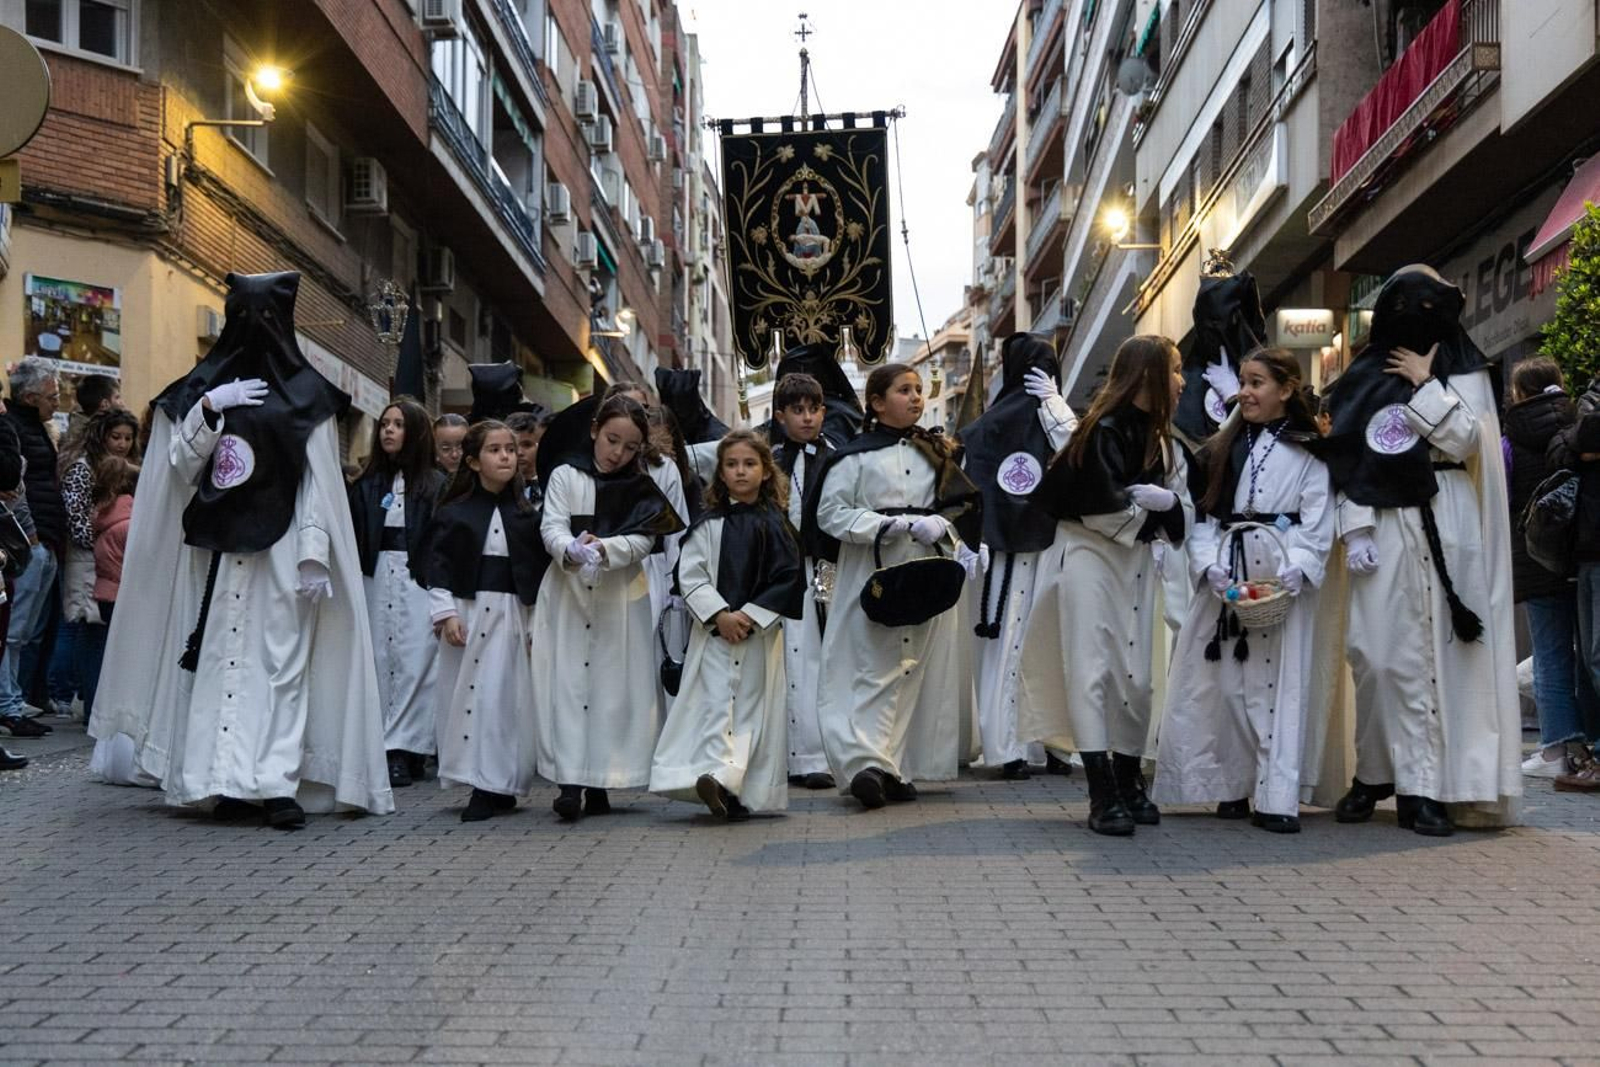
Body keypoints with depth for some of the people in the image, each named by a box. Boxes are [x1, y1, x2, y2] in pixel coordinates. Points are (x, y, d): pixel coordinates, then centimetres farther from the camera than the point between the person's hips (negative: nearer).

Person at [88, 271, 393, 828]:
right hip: (215, 551, 2)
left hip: (279, 551, -2)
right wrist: (209, 410, -10)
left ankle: (278, 782, -10)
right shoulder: (203, 387, 11)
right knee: (221, 661, 0)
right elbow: (180, 467, 5)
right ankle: (229, 779, 4)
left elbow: (320, 483, 0)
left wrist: (314, 554, -9)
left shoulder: (307, 395, 4)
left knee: (282, 663, -8)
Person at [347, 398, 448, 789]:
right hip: (375, 578, 3)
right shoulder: (367, 484, 13)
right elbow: (352, 534, 7)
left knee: (413, 664, -5)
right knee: (379, 661, 2)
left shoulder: (435, 485, 2)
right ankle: (388, 748, 7)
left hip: (418, 580, -3)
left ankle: (403, 749, -3)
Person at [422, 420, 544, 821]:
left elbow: (538, 566, 9)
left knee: (507, 695, -4)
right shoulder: (454, 513, 4)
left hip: (512, 612, 1)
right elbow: (439, 565, 1)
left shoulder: (526, 514, 8)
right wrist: (445, 614, -8)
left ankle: (496, 786, 0)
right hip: (467, 611, 0)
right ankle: (482, 782, 9)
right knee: (468, 693, 1)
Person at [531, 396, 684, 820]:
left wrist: (605, 549, -23)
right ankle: (570, 782, -7)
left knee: (614, 685, 1)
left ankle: (599, 783, 9)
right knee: (568, 683, -6)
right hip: (568, 592, -1)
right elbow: (551, 528, -5)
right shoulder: (566, 476, 4)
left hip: (621, 597, 1)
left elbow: (643, 540, -4)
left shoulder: (641, 488, 7)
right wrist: (572, 550, -27)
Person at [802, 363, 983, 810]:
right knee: (873, 668, -9)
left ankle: (894, 766, 10)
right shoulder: (855, 457, -4)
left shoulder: (933, 452, 14)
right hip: (873, 573, -5)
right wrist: (894, 525, -15)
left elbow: (954, 506, 17)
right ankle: (865, 762, -11)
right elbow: (831, 514, -9)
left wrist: (958, 546, -4)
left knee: (913, 668, 4)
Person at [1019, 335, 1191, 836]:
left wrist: (1166, 501, -12)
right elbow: (1104, 508, -20)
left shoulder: (1164, 443, 14)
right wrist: (1148, 511, -3)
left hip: (1137, 560, 8)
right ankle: (1103, 797, -8)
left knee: (1136, 674, 9)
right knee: (1092, 669, -8)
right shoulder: (1104, 431, -12)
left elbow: (1183, 515, 10)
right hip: (1088, 556, -8)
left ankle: (1130, 785, 22)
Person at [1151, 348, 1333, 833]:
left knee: (1277, 684, -4)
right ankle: (1233, 787, 13)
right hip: (1225, 575, 4)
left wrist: (1289, 579, -16)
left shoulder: (1307, 451, 4)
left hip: (1281, 578, -4)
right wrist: (1213, 570, -5)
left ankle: (1277, 798, -3)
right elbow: (1204, 513, 9)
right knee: (1226, 681, 3)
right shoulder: (1223, 446, 15)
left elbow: (1316, 524, -3)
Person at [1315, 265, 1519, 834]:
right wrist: (1355, 528, -3)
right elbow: (1346, 459, 7)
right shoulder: (1365, 377, 14)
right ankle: (1376, 773, 5)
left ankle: (1426, 786, -2)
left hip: (1445, 525, -1)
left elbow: (1464, 441, -6)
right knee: (1379, 652, -5)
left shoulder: (1463, 373, 10)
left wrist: (1424, 384, -5)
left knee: (1439, 650, -4)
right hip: (1385, 526, 1)